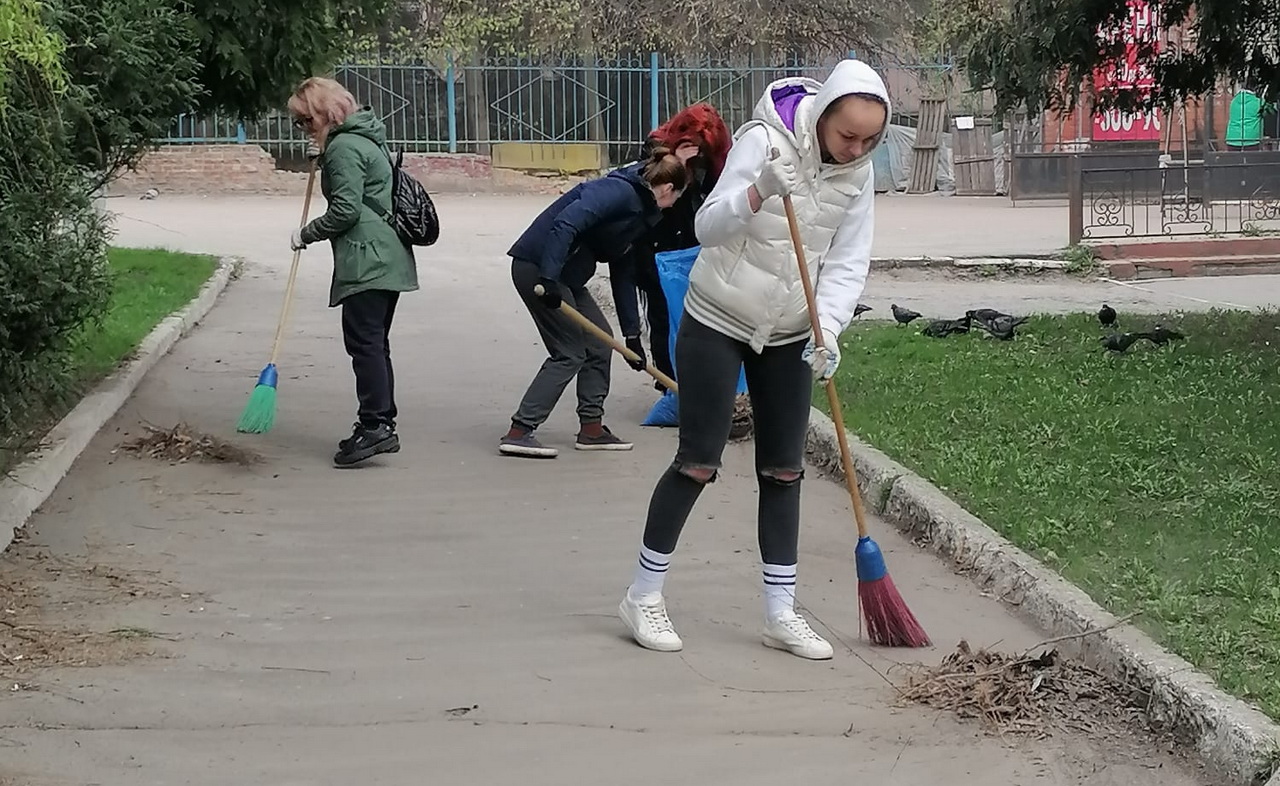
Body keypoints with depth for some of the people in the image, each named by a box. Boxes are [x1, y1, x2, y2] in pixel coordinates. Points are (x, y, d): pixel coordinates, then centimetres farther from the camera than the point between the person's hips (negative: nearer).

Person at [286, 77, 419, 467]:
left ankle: (375, 425, -13)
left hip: (367, 260, -11)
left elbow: (346, 209, -17)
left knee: (363, 341, -10)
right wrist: (324, 160, 19)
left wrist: (306, 234, -4)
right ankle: (382, 422, 16)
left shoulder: (344, 147, -12)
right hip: (389, 258, 11)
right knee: (375, 343, 13)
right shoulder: (365, 136, 19)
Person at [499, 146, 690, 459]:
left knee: (599, 341, 12)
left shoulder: (638, 212, 16)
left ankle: (591, 427, 18)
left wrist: (632, 333, 21)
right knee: (569, 353, -7)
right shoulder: (618, 192, -15)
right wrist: (548, 278, -32)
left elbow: (623, 274, 20)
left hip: (564, 275, 10)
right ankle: (518, 432, -7)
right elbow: (566, 223, -27)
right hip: (537, 267, -10)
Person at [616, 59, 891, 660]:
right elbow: (709, 226, -27)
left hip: (788, 336, 5)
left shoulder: (857, 173, -5)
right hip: (717, 323, -5)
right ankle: (643, 595, 9)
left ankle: (780, 613, 12)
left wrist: (827, 330, -24)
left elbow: (847, 264, -7)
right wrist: (761, 191, -46)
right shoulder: (764, 140, -21)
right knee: (698, 463, -5)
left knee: (783, 471, 5)